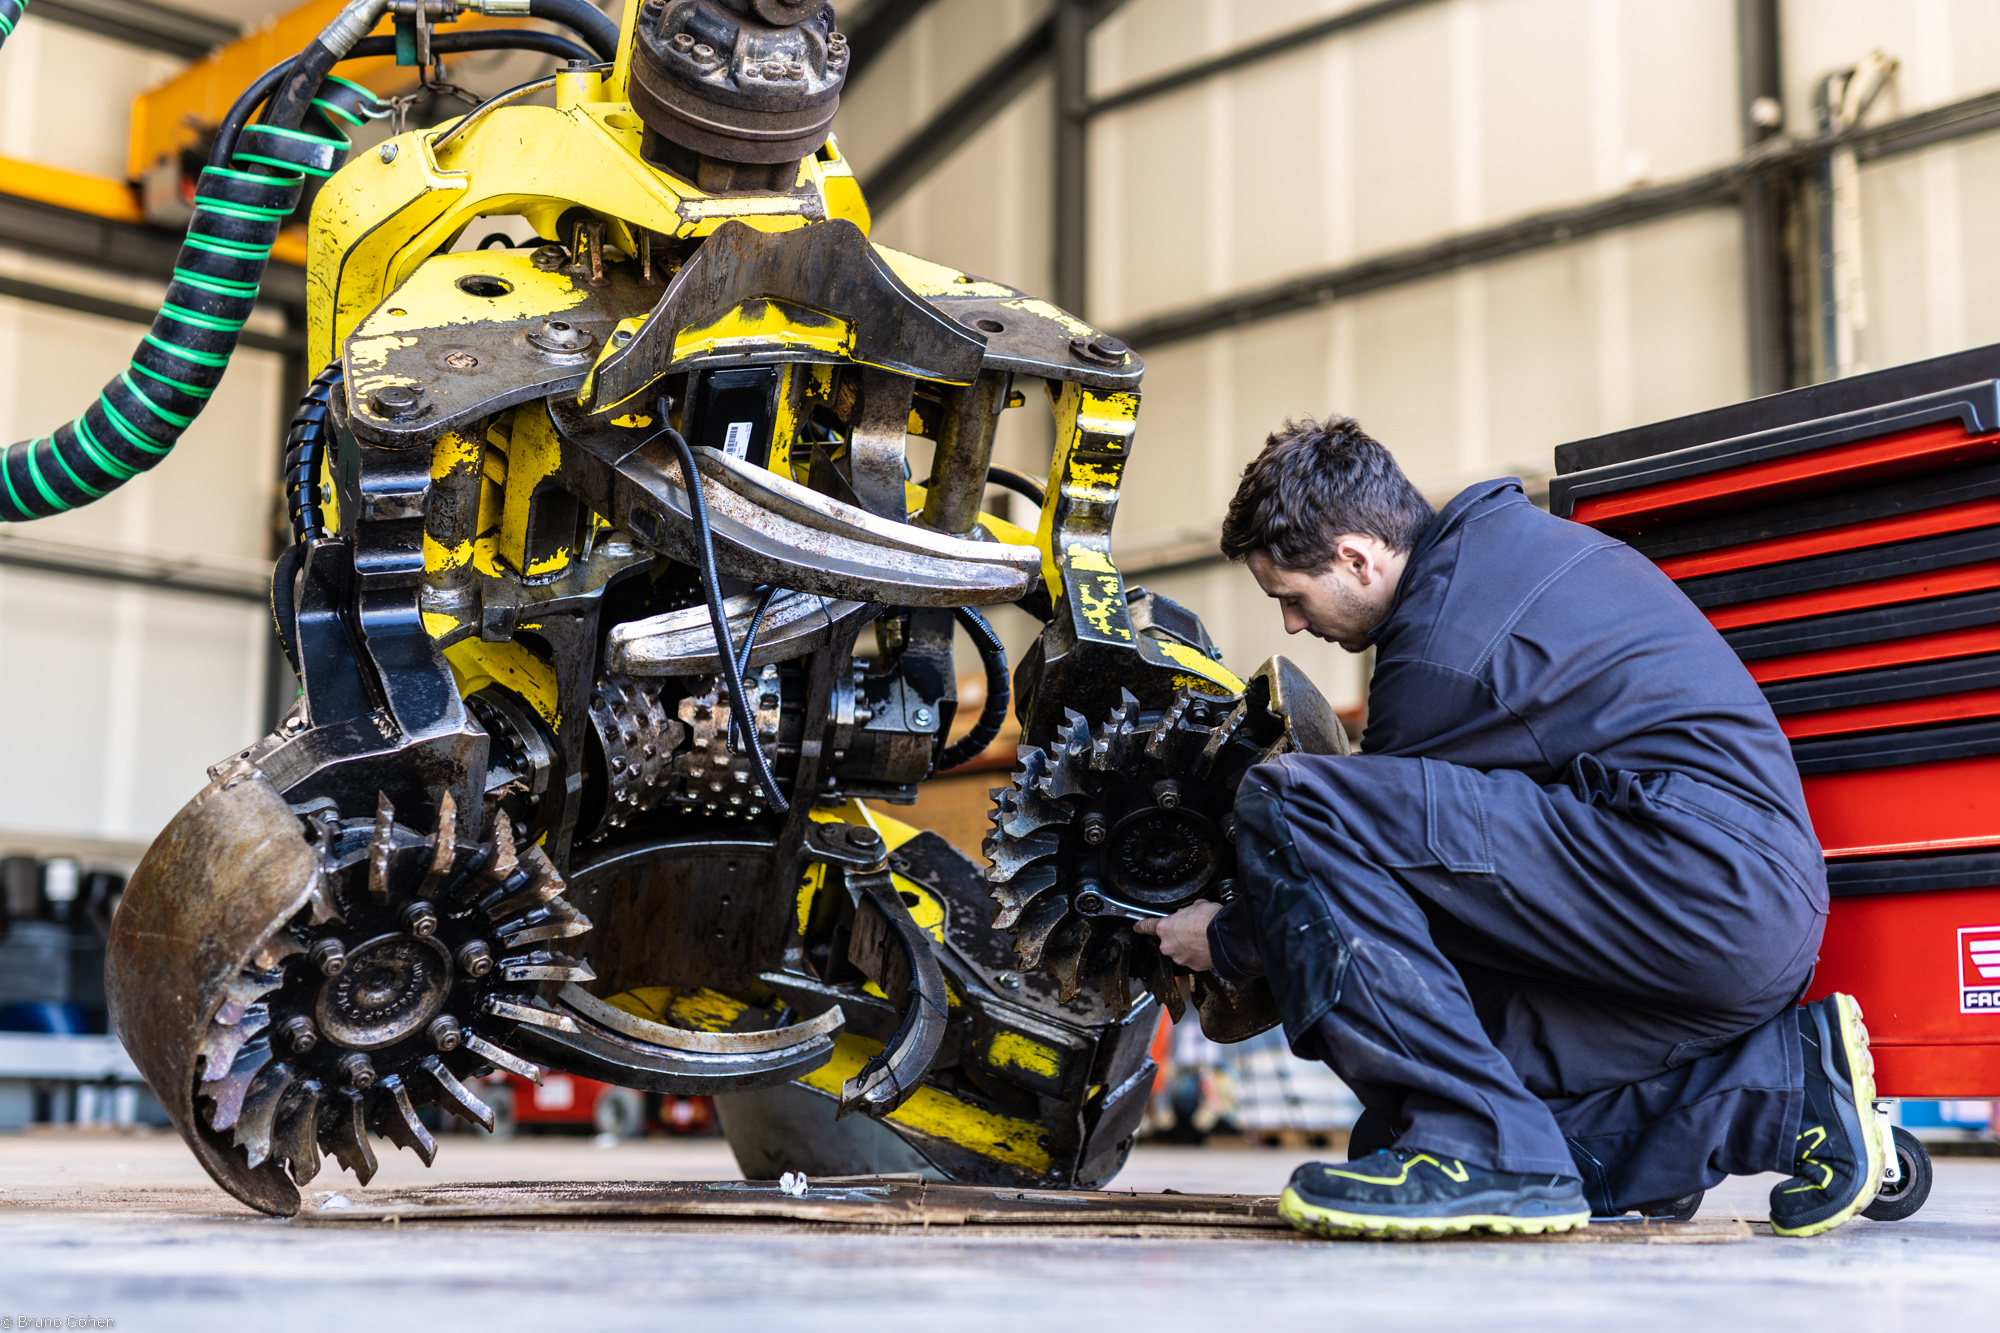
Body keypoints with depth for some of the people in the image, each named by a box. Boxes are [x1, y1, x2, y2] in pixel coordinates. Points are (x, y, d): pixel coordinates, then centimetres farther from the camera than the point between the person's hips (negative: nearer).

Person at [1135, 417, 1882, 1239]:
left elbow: (1377, 824, 0)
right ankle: (1785, 1083, 9)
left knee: (1289, 805, -16)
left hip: (1697, 879, -10)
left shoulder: (1444, 645, -12)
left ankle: (1477, 1152, -17)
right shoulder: (1510, 536, 18)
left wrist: (1227, 943, 16)